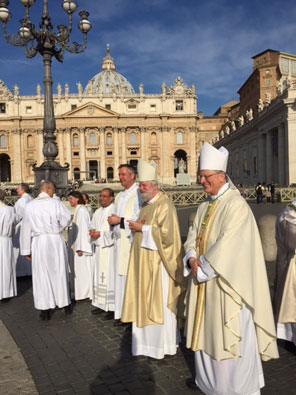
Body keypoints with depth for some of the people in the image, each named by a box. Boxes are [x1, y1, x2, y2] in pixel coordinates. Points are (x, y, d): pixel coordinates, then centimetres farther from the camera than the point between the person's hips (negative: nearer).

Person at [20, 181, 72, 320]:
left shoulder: (30, 206, 2)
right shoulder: (55, 203, -5)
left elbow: (26, 229, 4)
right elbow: (66, 220, -9)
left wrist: (26, 250, 11)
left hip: (38, 242, 1)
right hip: (56, 241, -1)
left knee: (42, 275, 6)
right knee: (60, 272, 12)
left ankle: (45, 309, 9)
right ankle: (65, 303, 24)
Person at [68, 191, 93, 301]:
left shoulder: (81, 210, -17)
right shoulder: (77, 210, 13)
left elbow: (82, 229, -21)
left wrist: (80, 247, -22)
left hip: (80, 244, -10)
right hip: (76, 244, 10)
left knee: (81, 268, -2)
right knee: (77, 267, 14)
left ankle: (83, 293, 7)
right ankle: (78, 291, 23)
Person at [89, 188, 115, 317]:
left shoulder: (115, 211, -9)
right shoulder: (97, 212, 15)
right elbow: (93, 226, 20)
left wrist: (100, 234, -16)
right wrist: (92, 231, -3)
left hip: (109, 248, -8)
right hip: (98, 248, 8)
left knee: (110, 277, -6)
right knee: (99, 276, 10)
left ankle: (112, 307, 2)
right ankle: (101, 304, 19)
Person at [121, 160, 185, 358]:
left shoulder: (164, 205, -14)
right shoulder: (145, 205, 14)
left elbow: (167, 234, -23)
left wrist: (142, 228, -17)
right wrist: (137, 226, 2)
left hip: (157, 261, -9)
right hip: (143, 261, 9)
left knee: (159, 301, 0)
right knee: (145, 300, 14)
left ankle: (163, 344, 14)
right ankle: (148, 339, 27)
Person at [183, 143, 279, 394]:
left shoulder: (236, 205, -16)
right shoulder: (205, 207, 10)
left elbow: (227, 244, -23)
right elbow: (193, 238, 9)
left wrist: (202, 267, -16)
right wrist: (192, 260, -11)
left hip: (226, 281, -8)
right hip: (203, 278, 8)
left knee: (230, 334, 3)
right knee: (206, 329, 18)